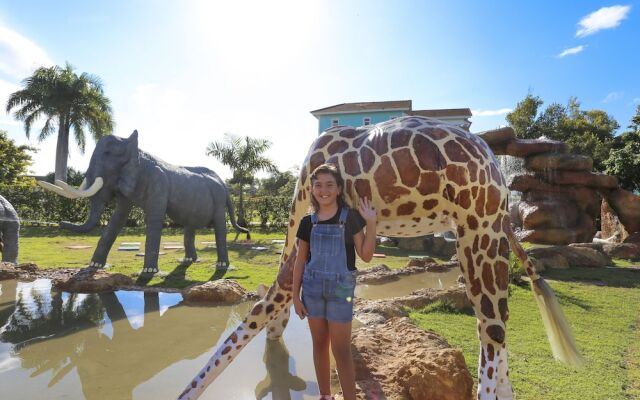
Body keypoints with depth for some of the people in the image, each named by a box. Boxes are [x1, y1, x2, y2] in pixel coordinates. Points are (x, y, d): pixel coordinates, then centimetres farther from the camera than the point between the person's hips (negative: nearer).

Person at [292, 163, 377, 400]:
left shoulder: (350, 217, -5)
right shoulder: (308, 222, 1)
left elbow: (366, 256, -7)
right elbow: (300, 261, 6)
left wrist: (370, 223, -15)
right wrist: (296, 295, 4)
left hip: (341, 288, -3)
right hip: (313, 288, 3)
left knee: (341, 349, 2)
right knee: (319, 344, 15)